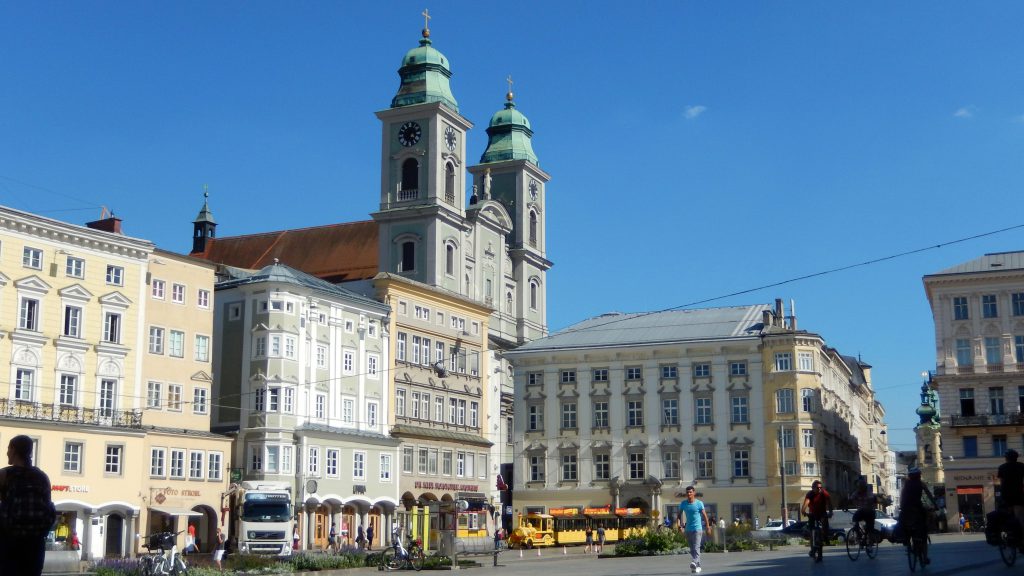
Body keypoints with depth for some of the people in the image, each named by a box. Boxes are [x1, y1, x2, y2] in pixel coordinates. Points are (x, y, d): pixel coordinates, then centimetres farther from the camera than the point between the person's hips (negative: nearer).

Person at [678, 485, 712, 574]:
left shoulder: (699, 503, -5)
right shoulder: (683, 503, 3)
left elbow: (704, 515, -1)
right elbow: (680, 514, 9)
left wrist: (708, 527, -1)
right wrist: (680, 524, -5)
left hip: (697, 528, -4)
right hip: (688, 529, 5)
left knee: (696, 547, -17)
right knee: (692, 549, 9)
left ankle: (694, 563, -31)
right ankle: (697, 566, 18)